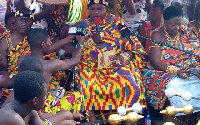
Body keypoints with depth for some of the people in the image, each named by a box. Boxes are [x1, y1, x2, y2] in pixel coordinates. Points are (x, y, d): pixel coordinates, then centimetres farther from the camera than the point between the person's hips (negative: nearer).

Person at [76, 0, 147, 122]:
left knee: (129, 85, -31)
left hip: (115, 65, 0)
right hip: (90, 65, 1)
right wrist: (91, 41, -7)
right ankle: (91, 117, -21)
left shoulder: (117, 22, 13)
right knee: (85, 85, -33)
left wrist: (124, 56, -12)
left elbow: (132, 45, 9)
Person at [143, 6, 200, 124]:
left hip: (189, 70, 4)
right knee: (174, 85, -35)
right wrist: (176, 71, -25)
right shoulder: (157, 35, -4)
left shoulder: (186, 32, 9)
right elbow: (155, 61, -12)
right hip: (163, 72, -4)